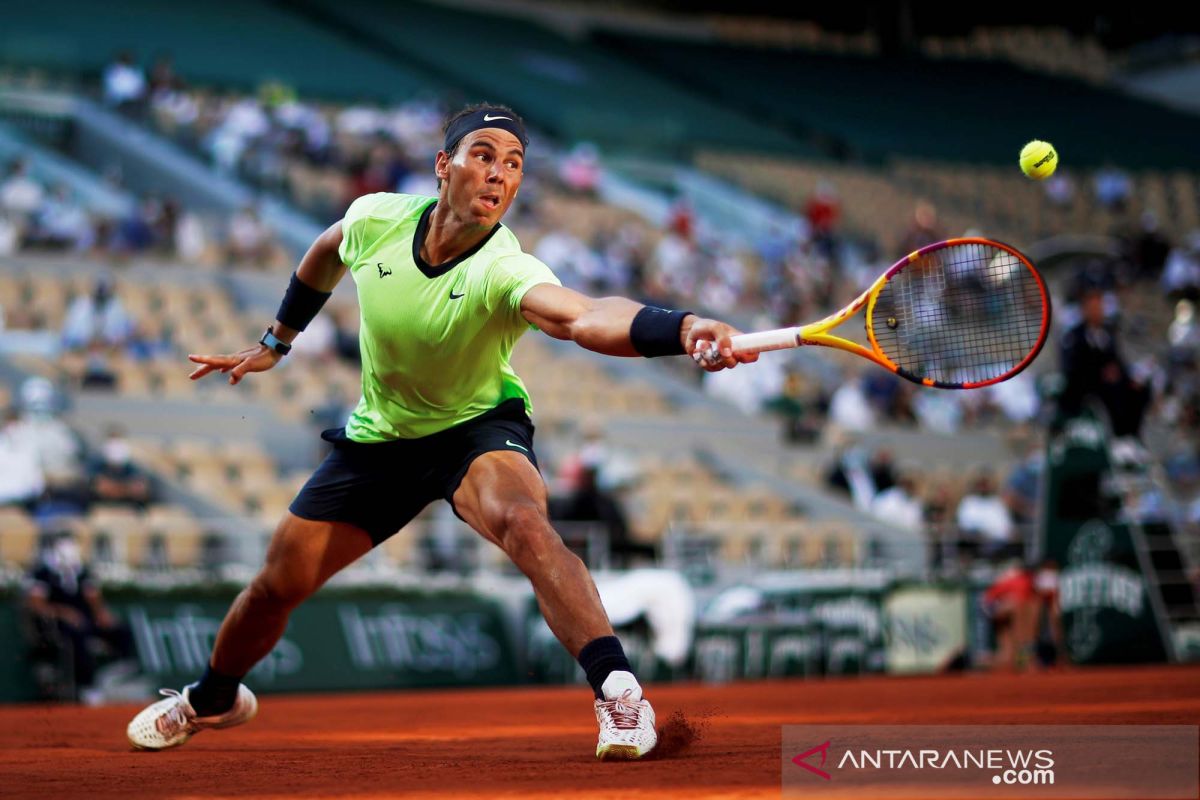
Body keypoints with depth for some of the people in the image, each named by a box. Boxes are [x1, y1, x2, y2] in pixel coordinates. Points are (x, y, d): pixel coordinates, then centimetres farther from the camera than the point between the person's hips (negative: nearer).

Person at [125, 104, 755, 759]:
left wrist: (683, 330, -74)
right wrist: (275, 342, 15)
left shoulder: (504, 273, -34)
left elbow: (587, 318, -56)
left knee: (522, 521, -38)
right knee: (279, 584, 10)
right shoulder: (375, 219, -19)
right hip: (379, 434, 4)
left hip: (479, 426, -4)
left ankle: (617, 692, -36)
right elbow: (324, 255, 8)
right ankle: (211, 699, 39)